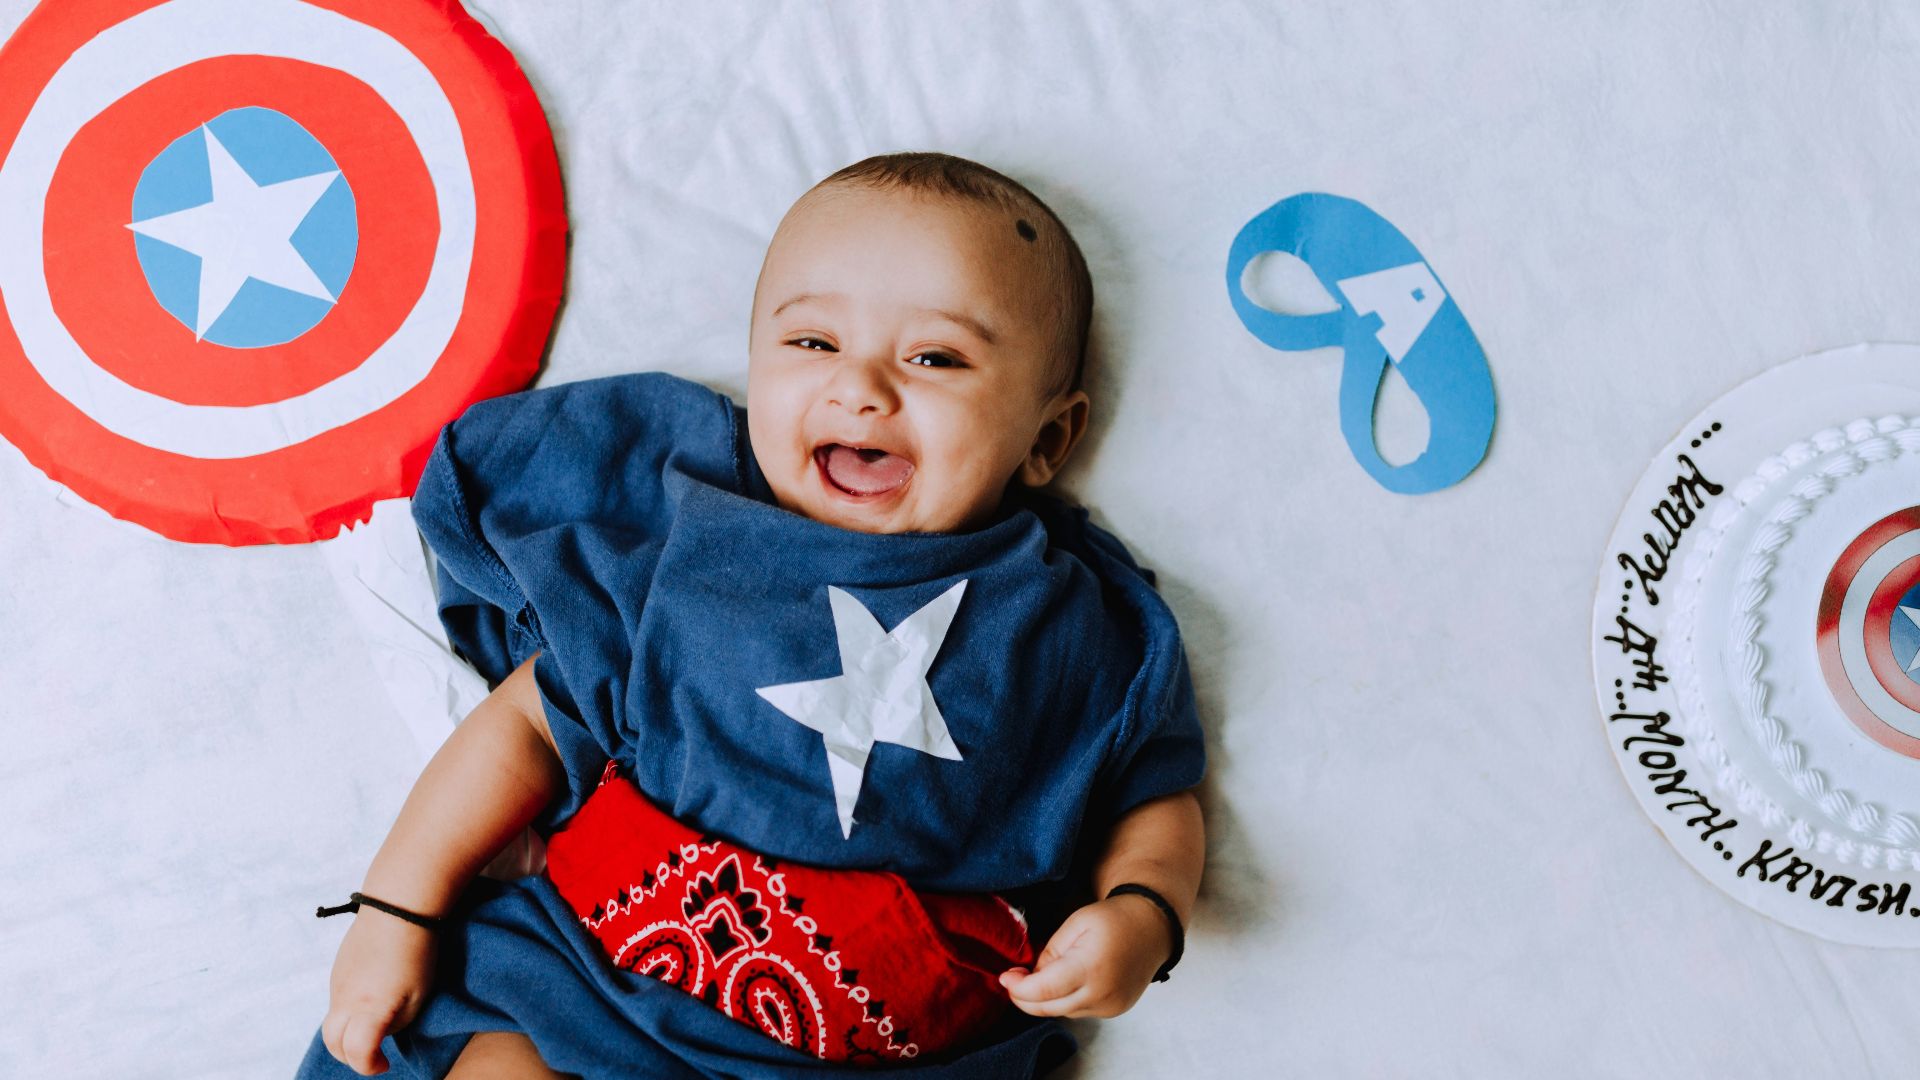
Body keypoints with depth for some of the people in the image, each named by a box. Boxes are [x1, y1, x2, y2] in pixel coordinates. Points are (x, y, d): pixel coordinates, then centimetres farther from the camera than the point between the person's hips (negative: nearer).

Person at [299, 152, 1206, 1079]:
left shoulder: (1079, 636, 2)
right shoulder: (677, 556, 2)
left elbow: (1152, 801, 13)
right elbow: (530, 722, 8)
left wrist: (1140, 916, -8)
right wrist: (399, 903, 4)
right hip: (591, 982, 0)